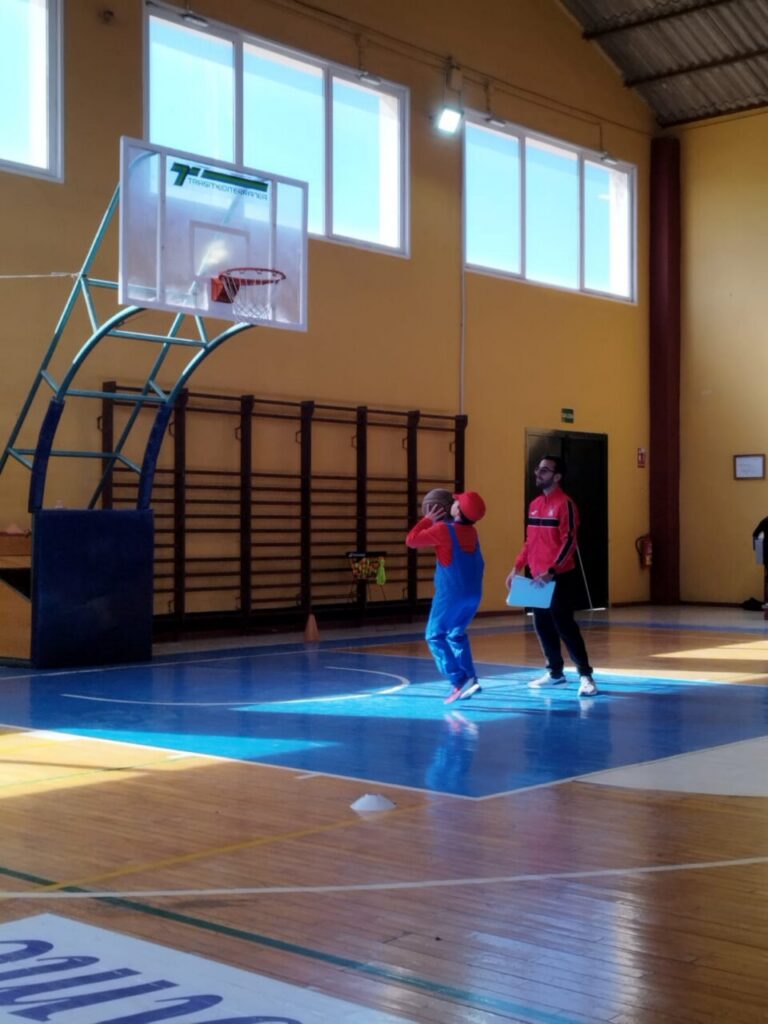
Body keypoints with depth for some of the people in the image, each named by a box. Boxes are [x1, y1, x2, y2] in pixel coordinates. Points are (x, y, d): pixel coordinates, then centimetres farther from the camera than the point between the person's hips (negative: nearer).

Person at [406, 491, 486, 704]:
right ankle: (470, 678, 14)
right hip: (473, 594, 7)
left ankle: (459, 682, -9)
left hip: (451, 593, -7)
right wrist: (435, 522, 21)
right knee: (457, 634, 22)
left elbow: (411, 540, -2)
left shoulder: (443, 529, -12)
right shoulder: (471, 532, 10)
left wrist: (427, 519, 7)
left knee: (435, 635, 3)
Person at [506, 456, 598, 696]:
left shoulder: (565, 504, -11)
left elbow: (569, 542, -17)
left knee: (564, 625, -9)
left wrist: (551, 572, -25)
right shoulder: (534, 505, 13)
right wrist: (517, 568, 13)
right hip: (538, 577, 8)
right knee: (542, 626, 11)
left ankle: (585, 675, -4)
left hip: (560, 578, -8)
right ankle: (555, 672, 23)